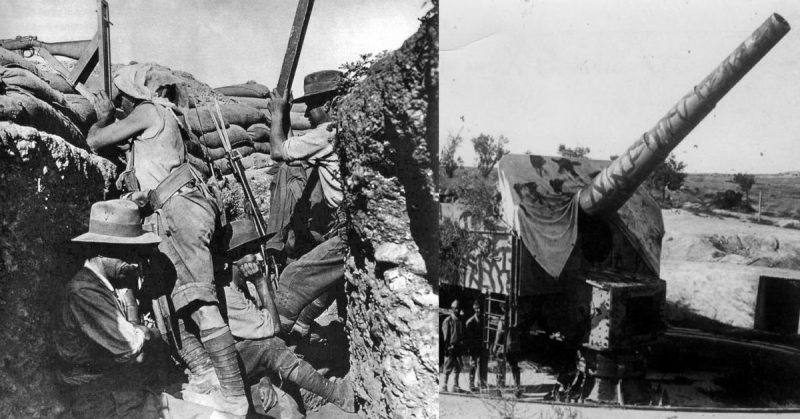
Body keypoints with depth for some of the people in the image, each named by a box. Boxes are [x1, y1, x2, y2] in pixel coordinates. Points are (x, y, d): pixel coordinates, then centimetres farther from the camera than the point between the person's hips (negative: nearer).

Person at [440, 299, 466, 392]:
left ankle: (456, 385, 15)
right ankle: (444, 385, 5)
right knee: (448, 367, -2)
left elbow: (463, 334, 16)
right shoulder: (447, 321, -4)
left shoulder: (461, 321, 12)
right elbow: (445, 336, -6)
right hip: (450, 347, -5)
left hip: (458, 347, 5)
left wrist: (462, 348, 11)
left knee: (458, 367, 7)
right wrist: (446, 347, -11)